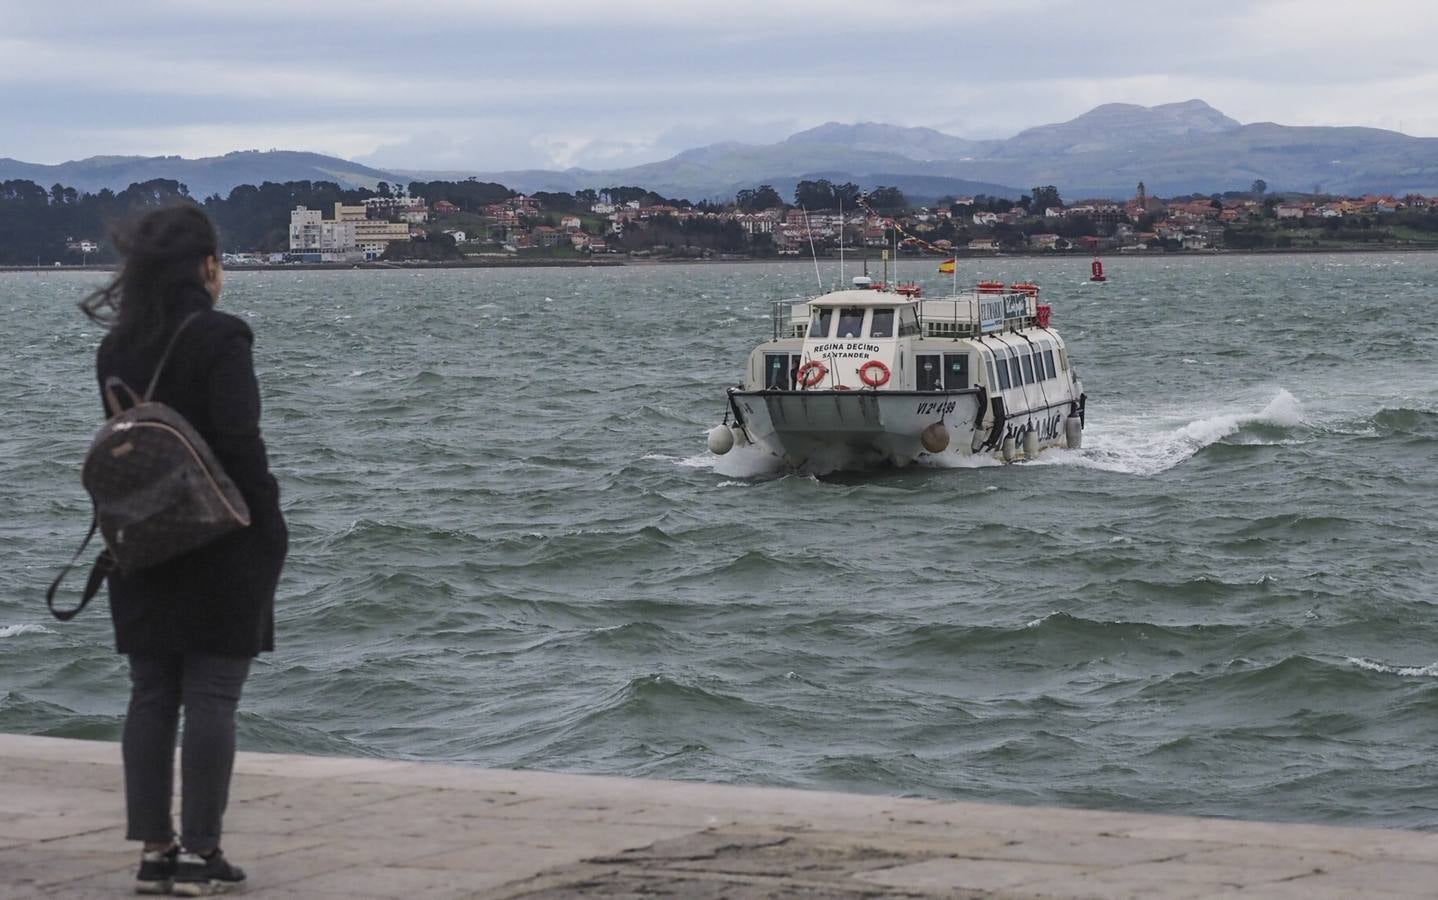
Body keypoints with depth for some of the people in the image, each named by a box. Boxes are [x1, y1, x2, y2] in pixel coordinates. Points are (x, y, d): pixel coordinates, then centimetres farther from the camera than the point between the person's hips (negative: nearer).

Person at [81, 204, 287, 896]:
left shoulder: (116, 349, 6)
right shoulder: (219, 338, -13)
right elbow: (240, 443, -16)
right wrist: (271, 531, -8)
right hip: (220, 549, -6)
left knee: (150, 696, 9)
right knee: (211, 698, -1)